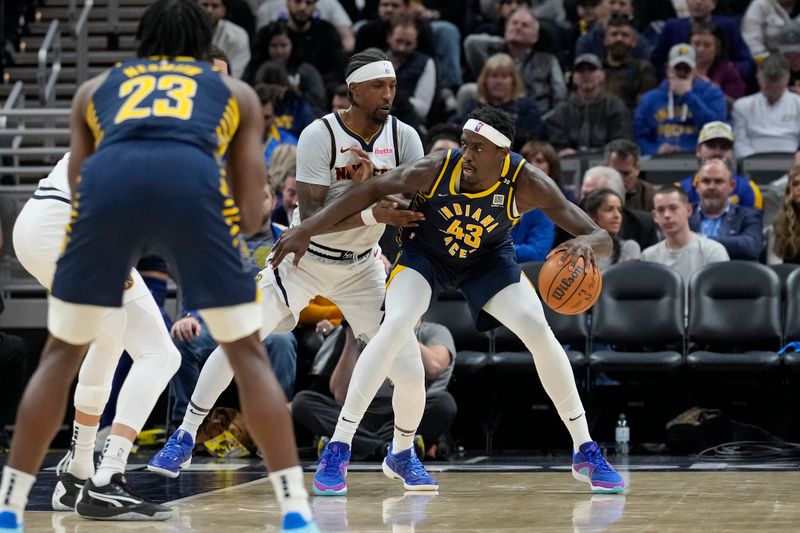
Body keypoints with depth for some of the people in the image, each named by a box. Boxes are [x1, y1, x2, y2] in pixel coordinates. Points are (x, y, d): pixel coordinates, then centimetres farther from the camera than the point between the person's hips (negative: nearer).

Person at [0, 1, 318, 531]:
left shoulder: (95, 88, 37)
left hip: (108, 179, 1)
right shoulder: (235, 91, 35)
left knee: (62, 353, 19)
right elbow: (251, 214, 27)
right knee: (248, 352, 14)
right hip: (192, 180, -1)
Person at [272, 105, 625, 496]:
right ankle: (337, 449, -21)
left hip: (489, 258, 1)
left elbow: (602, 237, -30)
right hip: (425, 253, -1)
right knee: (396, 325, -26)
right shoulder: (435, 169, -33)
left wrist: (587, 244, -56)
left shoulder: (527, 184, -31)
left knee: (539, 331, -15)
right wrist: (307, 229, -23)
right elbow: (372, 190, -18)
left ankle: (586, 453, 3)